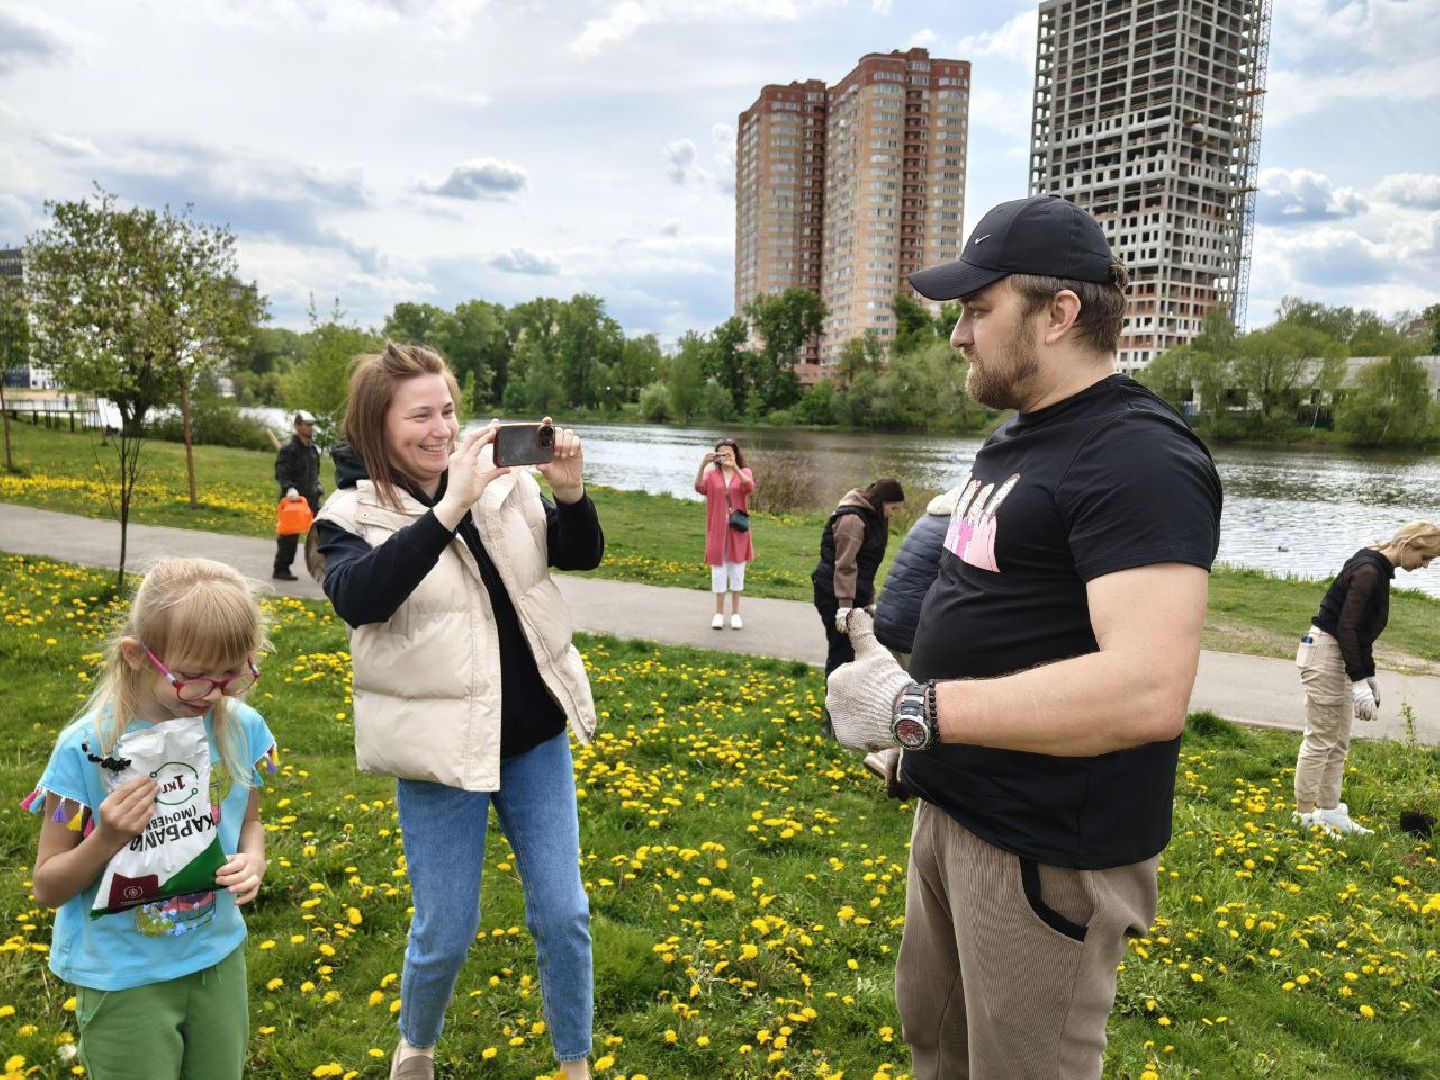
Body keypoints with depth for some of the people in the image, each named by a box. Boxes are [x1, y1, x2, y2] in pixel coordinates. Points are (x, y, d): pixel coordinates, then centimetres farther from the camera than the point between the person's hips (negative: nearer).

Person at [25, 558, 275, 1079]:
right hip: (123, 977, -3)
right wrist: (106, 839, -29)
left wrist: (253, 860, -16)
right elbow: (48, 886, -10)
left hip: (219, 958, 3)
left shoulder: (242, 728, -12)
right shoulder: (88, 747, -21)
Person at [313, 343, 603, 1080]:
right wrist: (449, 507, -37)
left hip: (537, 736, 3)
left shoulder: (501, 483, -2)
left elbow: (581, 555, 1)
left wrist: (571, 492, -19)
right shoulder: (351, 516, -10)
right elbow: (357, 598, -30)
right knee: (446, 932, 11)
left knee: (562, 914, 12)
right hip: (444, 747, -3)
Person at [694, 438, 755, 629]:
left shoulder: (744, 472, 2)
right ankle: (719, 613, 15)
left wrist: (734, 467, -33)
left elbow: (749, 486, -20)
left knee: (737, 570, 8)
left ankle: (735, 613, 18)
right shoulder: (711, 474, 2)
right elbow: (699, 487, -17)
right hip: (717, 530, 0)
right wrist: (702, 465, -31)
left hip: (737, 530, 0)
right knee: (718, 570, 6)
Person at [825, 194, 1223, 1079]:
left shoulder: (1141, 458, -21)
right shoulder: (1020, 434, 10)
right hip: (956, 809, 9)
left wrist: (915, 708, -30)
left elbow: (1148, 690, -32)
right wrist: (900, 659, 7)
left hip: (1050, 849, -9)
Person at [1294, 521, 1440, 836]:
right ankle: (1305, 815, 3)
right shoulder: (1369, 571, -18)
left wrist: (1368, 676, 18)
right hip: (1324, 654, -10)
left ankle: (1329, 811, 21)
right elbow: (1346, 627, -22)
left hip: (1340, 656, 10)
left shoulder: (1379, 570, 11)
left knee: (1339, 742, 13)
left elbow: (1363, 630, 17)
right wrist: (1359, 680, -22)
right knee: (1321, 739, -5)